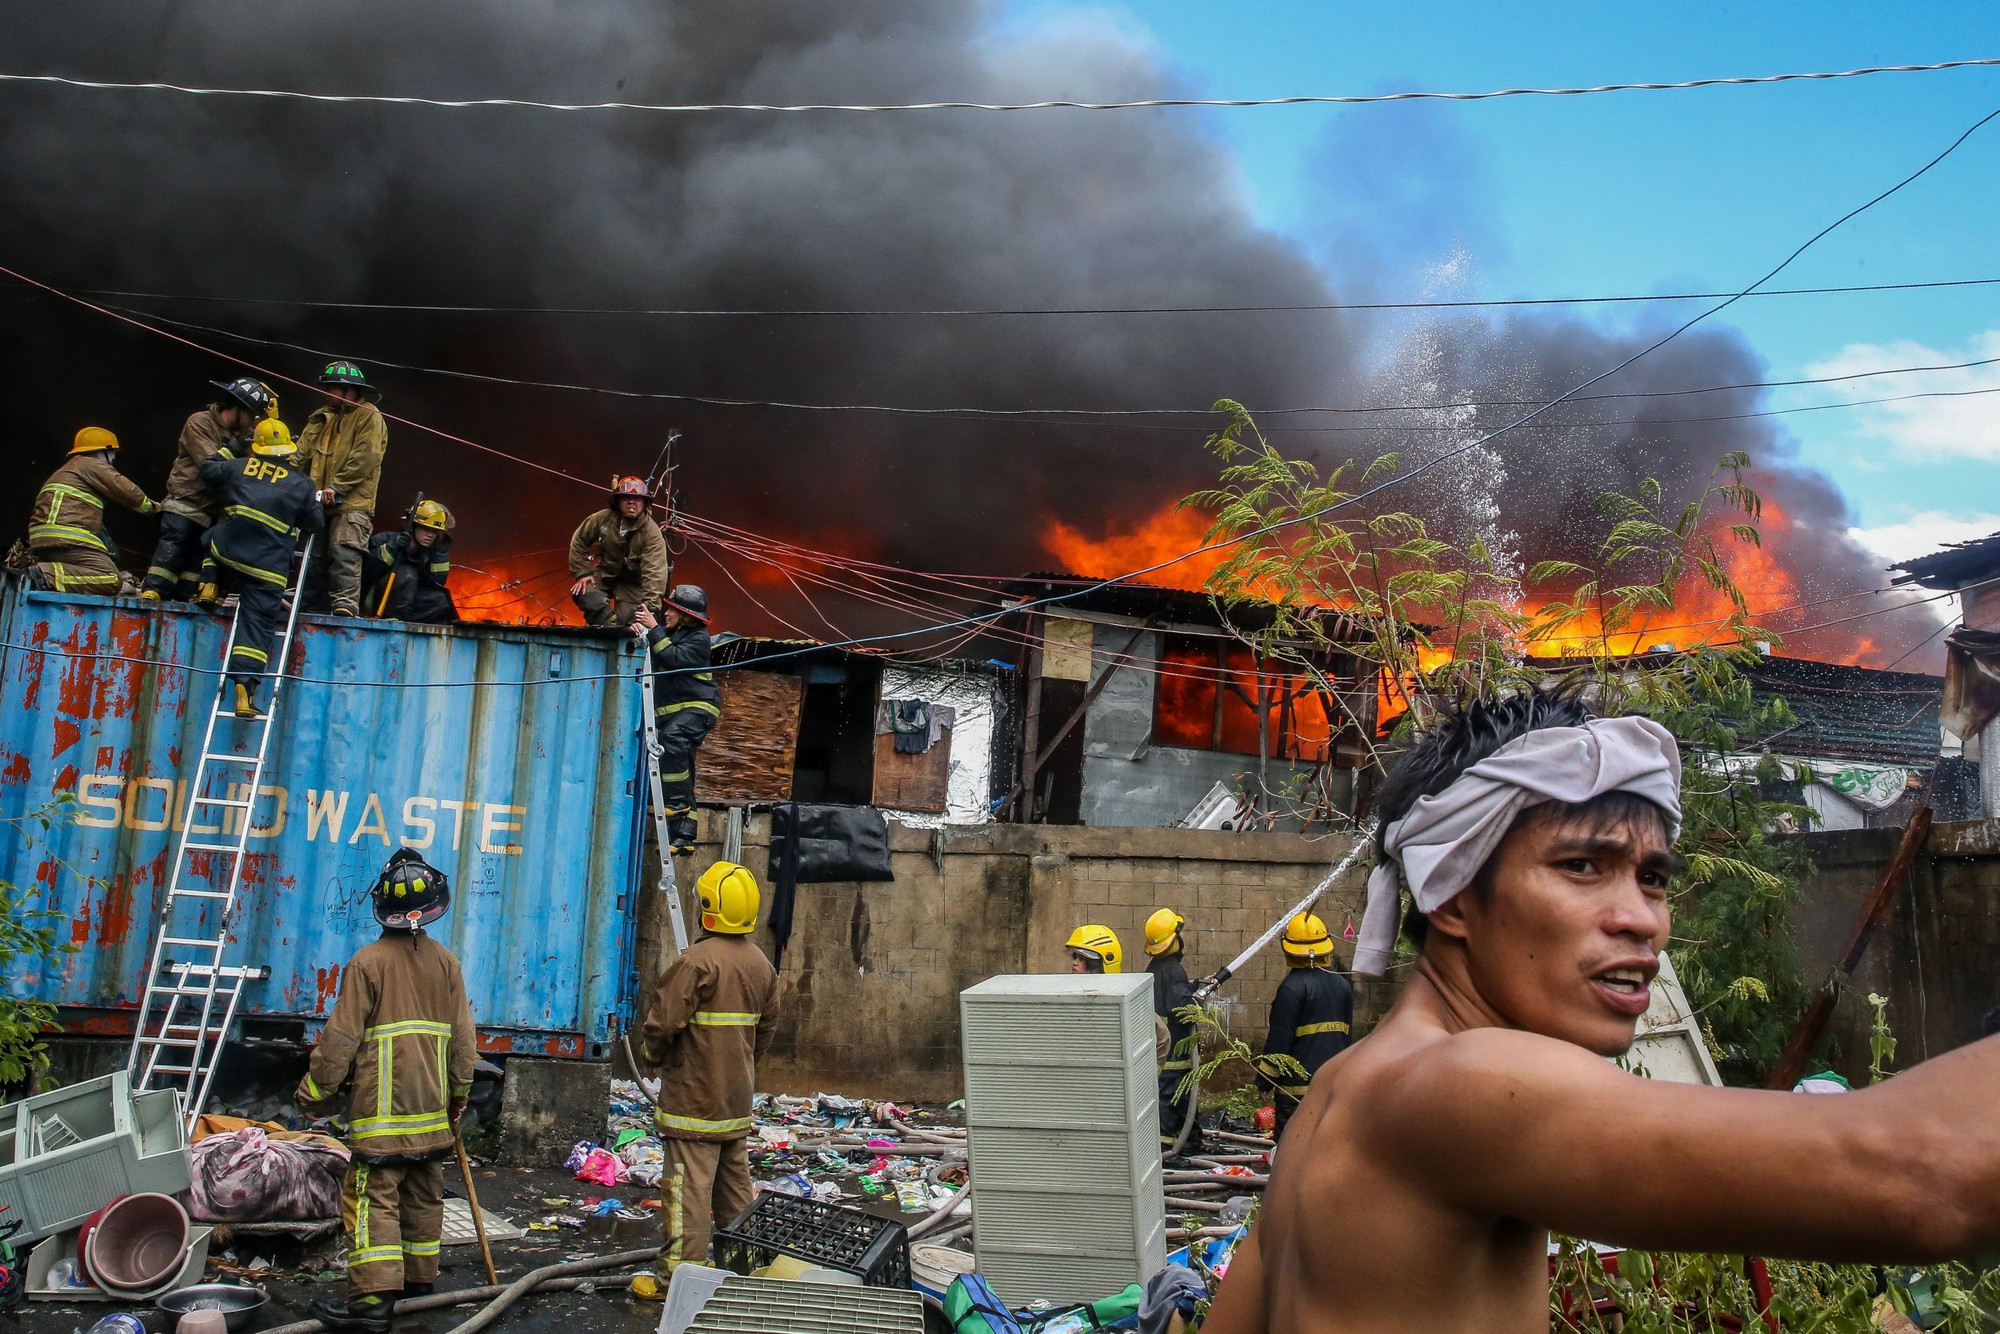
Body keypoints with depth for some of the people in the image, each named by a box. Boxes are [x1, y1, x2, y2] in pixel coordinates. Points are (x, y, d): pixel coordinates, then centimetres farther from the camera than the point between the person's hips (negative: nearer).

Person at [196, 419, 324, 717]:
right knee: (257, 625, -2)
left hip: (227, 550, 2)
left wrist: (227, 449, 47)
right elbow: (315, 523, 11)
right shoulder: (302, 483, 6)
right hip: (268, 568, -2)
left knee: (210, 538, 40)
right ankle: (245, 688, -13)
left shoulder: (238, 467, 12)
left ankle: (210, 586, 25)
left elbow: (208, 471, 30)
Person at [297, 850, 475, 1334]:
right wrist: (459, 1094, 20)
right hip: (432, 1107, 5)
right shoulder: (446, 962, 4)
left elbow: (341, 1037, -8)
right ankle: (420, 1277, 26)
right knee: (424, 1194, 15)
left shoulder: (369, 962, -10)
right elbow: (462, 1039, 9)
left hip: (381, 1107, -5)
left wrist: (316, 1090, 4)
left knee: (374, 1196, -6)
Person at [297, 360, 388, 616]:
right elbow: (303, 452, 12)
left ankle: (346, 602, -23)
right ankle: (314, 605, 16)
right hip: (320, 502, 7)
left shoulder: (368, 416, -3)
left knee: (344, 552, -19)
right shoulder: (322, 418, 18)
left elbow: (365, 458, -13)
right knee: (316, 555, 10)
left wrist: (337, 486, -18)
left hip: (352, 502, -7)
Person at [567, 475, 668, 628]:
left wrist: (649, 606, -45)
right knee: (582, 592, -25)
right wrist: (582, 573, -7)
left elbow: (654, 572, -35)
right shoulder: (603, 518, -15)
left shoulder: (652, 533, -26)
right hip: (604, 574, 3)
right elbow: (579, 541, 1)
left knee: (628, 621, -20)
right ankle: (611, 626, -28)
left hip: (632, 584, -3)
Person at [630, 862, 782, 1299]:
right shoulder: (761, 964, 7)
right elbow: (767, 1027, 16)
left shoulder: (699, 960, -18)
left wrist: (653, 1054, 3)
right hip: (738, 1098, 8)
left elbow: (663, 1021, -17)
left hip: (694, 1095, -8)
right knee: (734, 1184, 16)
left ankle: (677, 1275, 1)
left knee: (689, 1185, -3)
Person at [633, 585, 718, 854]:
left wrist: (653, 630, -19)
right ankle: (683, 836, 4)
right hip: (669, 710, 8)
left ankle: (677, 802, -28)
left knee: (671, 738, -35)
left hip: (697, 706, -8)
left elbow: (674, 658, -22)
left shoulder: (698, 638, -7)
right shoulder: (668, 632, 16)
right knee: (682, 768, 5)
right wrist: (637, 630, -6)